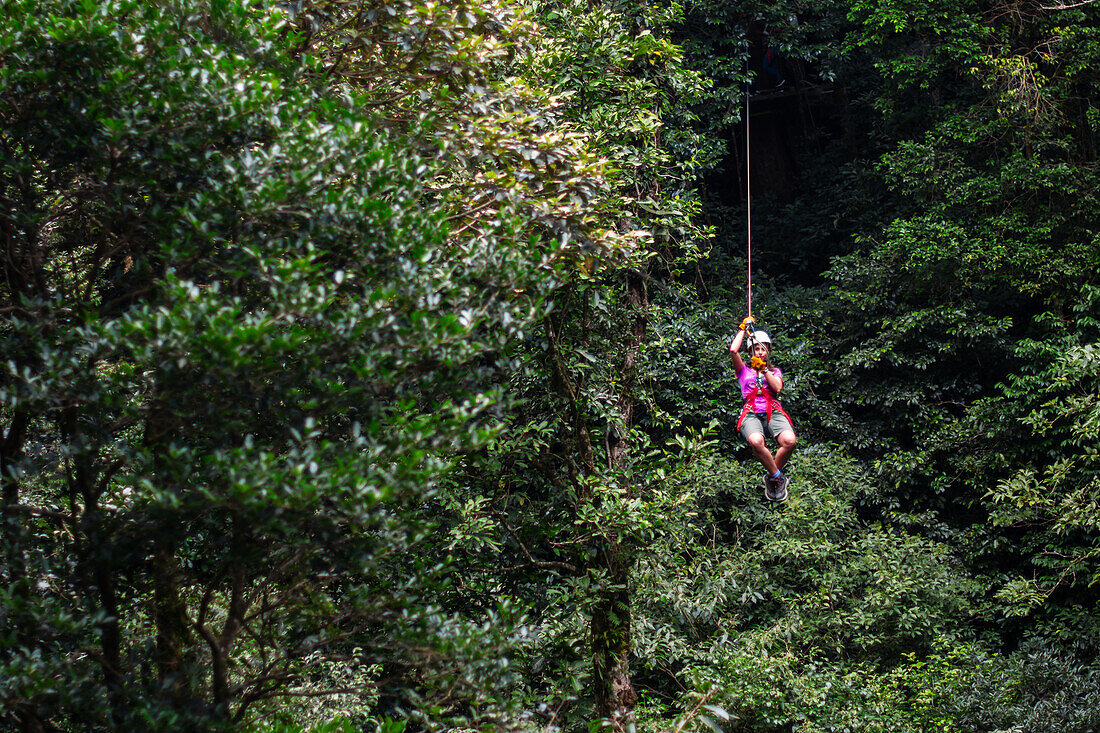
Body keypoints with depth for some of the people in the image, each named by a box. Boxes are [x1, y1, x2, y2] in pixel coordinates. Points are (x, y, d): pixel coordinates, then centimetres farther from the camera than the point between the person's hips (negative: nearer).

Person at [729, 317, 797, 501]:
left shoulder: (775, 372, 27)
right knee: (755, 441, -39)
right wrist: (744, 329, 16)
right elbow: (733, 350, 6)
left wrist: (764, 369, 1)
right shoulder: (744, 370, 23)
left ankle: (771, 477, -8)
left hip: (774, 412, 2)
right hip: (751, 413, -2)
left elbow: (777, 388, 5)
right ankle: (778, 477, -17)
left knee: (789, 440, -33)